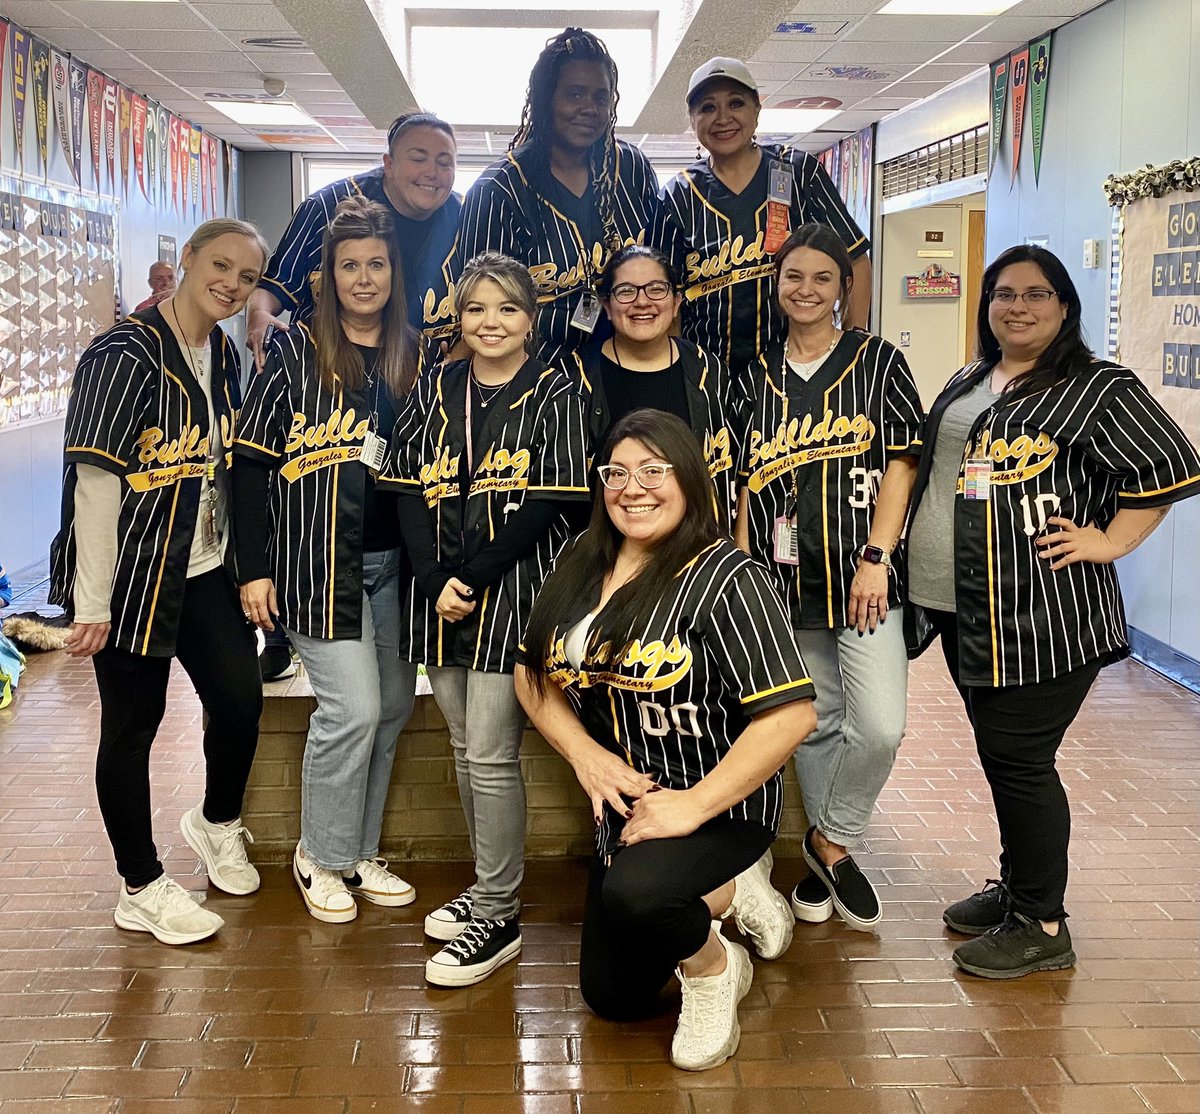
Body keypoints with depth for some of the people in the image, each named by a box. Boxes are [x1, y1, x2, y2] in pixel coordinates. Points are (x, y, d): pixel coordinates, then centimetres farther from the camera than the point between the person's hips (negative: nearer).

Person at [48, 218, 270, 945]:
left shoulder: (224, 354, 7)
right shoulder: (127, 356, -17)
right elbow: (95, 481, -19)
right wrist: (93, 604, -20)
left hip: (208, 571, 7)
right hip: (134, 579, -7)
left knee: (242, 699, 8)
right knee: (133, 726, 5)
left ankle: (217, 823, 36)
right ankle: (143, 889, 20)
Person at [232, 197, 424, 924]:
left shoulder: (416, 356, 9)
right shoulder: (296, 353, -2)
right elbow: (253, 461, -3)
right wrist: (253, 568, -8)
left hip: (394, 561, 5)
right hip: (318, 559, -5)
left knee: (393, 706, 9)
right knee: (353, 707, -9)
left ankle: (359, 852, 26)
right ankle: (322, 856, 12)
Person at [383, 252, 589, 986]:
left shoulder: (552, 394, -3)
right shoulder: (436, 390, 10)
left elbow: (547, 504, -11)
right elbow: (409, 490, 4)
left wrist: (474, 580, -15)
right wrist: (436, 582, -10)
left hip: (513, 592, -5)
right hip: (440, 594, 5)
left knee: (491, 755, -5)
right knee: (467, 748, 13)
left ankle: (500, 916, 7)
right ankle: (488, 889, 28)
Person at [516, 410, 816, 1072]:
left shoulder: (724, 577, -19)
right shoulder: (580, 569, -1)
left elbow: (790, 713, -25)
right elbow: (532, 675, 6)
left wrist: (694, 805, -27)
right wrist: (584, 752, -11)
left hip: (719, 807, -7)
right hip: (626, 807, 7)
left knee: (632, 891, -38)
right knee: (611, 998, 16)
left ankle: (712, 967, -4)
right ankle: (725, 894, 35)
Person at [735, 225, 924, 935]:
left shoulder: (879, 362, 3)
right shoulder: (759, 375, 11)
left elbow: (901, 464, -3)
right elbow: (746, 479, 11)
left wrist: (877, 558, -12)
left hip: (862, 576, -2)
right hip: (785, 579, 2)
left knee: (880, 726, -13)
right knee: (816, 724, 9)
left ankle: (832, 840, 10)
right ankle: (827, 853, 26)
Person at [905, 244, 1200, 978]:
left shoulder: (1099, 388, -6)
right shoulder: (966, 386, 16)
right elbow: (931, 465, 25)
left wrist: (1111, 540, -13)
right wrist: (900, 549, 16)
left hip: (1043, 612, -7)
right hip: (966, 607, 7)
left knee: (1020, 760, -4)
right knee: (999, 754, 16)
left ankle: (1041, 925, 8)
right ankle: (1016, 888, 31)